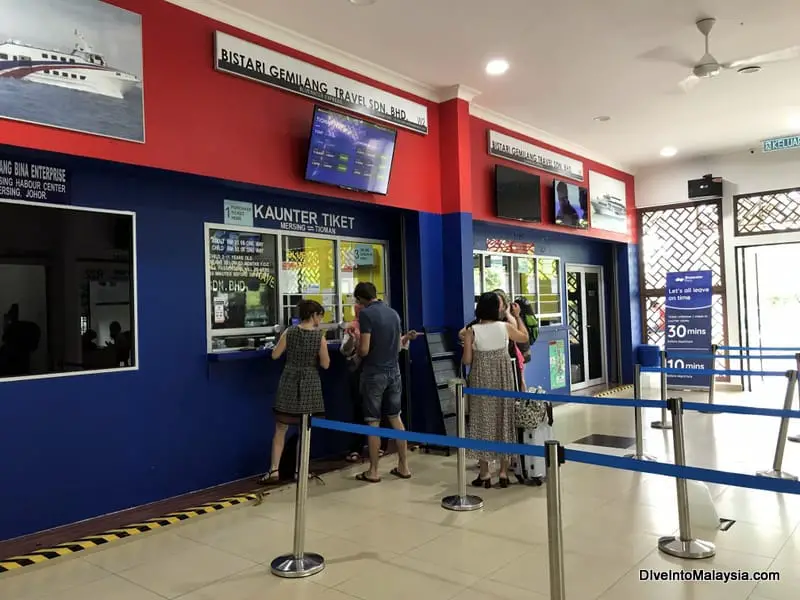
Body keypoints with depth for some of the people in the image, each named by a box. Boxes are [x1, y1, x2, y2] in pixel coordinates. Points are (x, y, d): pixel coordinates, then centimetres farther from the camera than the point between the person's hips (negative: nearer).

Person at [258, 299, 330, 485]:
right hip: (309, 386, -1)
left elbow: (275, 355, 1)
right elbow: (325, 364, -5)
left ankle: (274, 470, 4)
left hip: (289, 384, 1)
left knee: (280, 430, 7)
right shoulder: (319, 336, -10)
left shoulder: (290, 332, -4)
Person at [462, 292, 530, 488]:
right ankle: (503, 472, 15)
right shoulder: (506, 327, -4)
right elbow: (524, 337, 15)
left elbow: (466, 360, -8)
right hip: (503, 379, 1)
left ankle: (485, 474, 11)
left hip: (481, 379, -1)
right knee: (504, 420, 10)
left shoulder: (472, 331, -9)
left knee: (483, 421, 7)